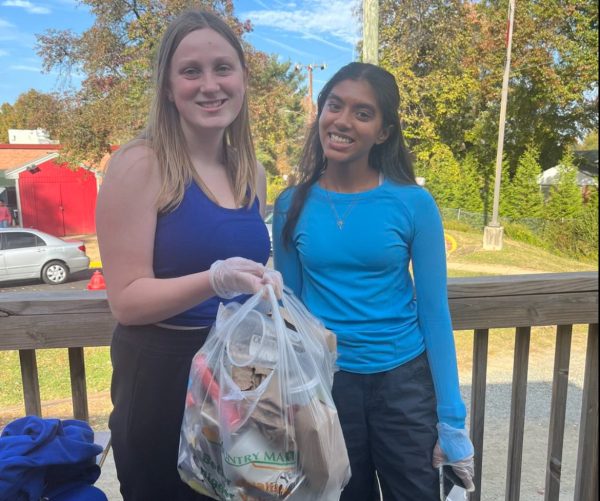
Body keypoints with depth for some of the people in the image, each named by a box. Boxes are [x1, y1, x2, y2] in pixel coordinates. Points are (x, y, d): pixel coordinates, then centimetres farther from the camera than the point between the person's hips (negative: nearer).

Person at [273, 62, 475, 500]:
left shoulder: (413, 204, -10)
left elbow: (433, 310, -6)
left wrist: (451, 417, -4)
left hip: (403, 380, -1)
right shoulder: (291, 205, -5)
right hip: (325, 382, 2)